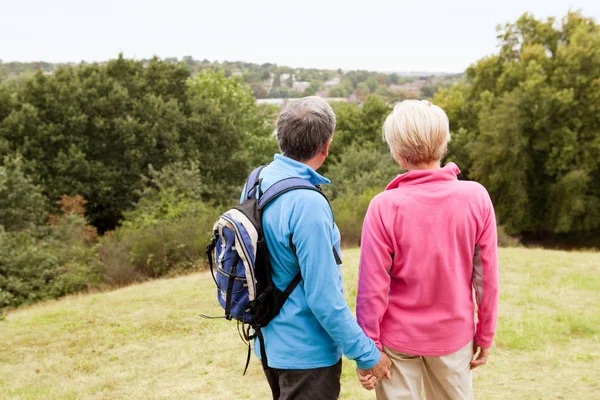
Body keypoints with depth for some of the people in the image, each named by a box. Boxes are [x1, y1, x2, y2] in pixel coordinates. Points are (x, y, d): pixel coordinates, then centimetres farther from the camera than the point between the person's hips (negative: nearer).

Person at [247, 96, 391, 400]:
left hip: (271, 342, 8)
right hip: (307, 352, -8)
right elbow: (324, 298, -25)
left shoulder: (257, 181, -2)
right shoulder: (308, 204, -27)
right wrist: (367, 353, -14)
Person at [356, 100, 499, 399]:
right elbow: (487, 276, -5)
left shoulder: (384, 207, -18)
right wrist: (485, 335, 7)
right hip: (455, 335, 2)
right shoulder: (476, 197, -11)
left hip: (398, 338, -2)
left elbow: (373, 287, -14)